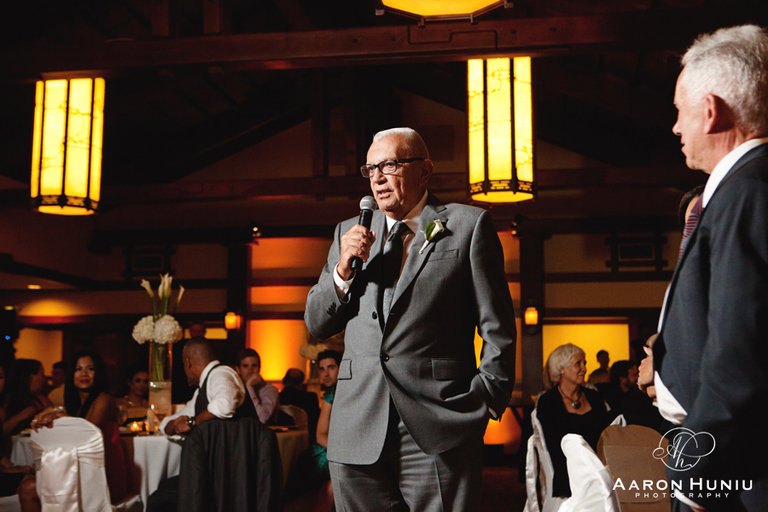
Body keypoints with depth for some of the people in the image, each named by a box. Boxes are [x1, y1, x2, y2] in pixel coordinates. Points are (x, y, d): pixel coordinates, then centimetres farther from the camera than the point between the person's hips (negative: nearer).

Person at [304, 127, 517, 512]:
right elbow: (316, 326, 14)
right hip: (357, 434, 4)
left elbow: (497, 330, 3)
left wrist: (484, 404, -4)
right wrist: (343, 269, -2)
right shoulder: (349, 234, 15)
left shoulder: (469, 225, 4)